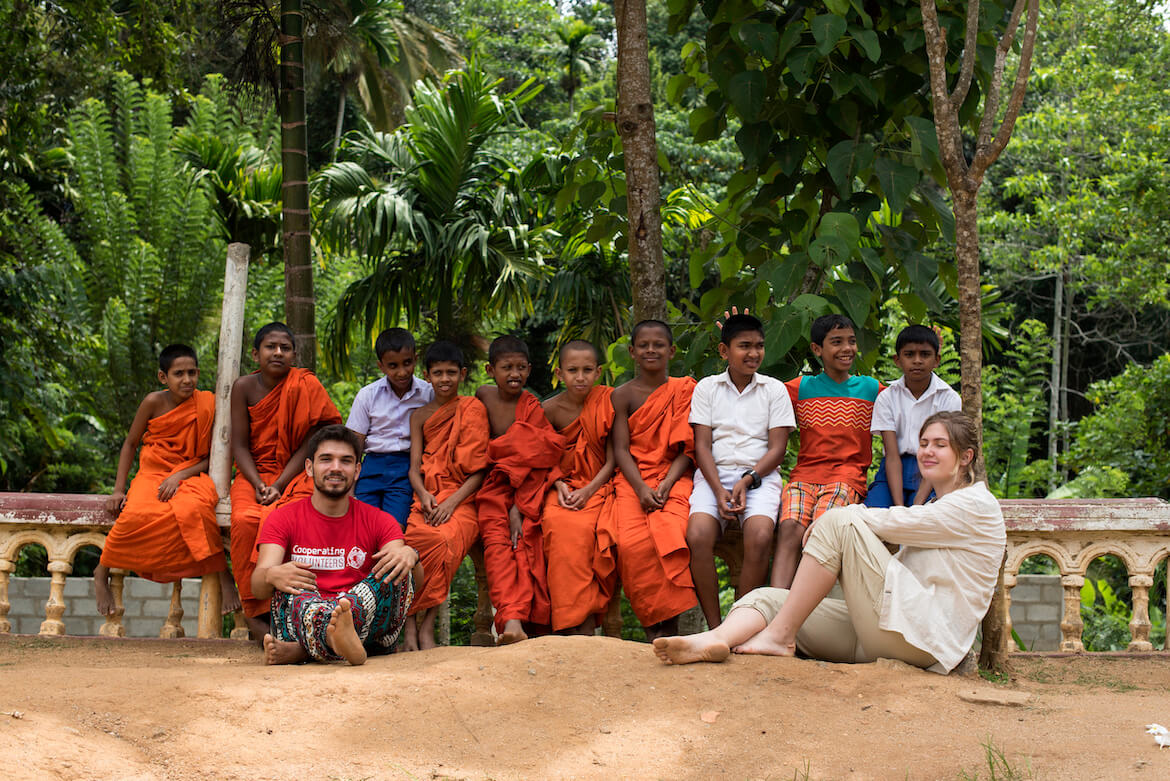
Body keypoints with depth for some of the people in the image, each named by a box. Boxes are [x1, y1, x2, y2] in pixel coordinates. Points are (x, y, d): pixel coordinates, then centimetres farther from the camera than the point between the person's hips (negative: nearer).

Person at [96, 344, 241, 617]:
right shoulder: (154, 403, -3)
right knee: (137, 515, -32)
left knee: (193, 509, -37)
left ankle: (222, 576, -26)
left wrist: (180, 476, -16)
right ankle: (102, 572, -6)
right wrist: (118, 490, 2)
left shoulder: (206, 405, -3)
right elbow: (130, 443, 9)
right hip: (152, 475, 1)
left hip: (190, 476, -1)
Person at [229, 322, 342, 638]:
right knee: (245, 519, -30)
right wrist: (258, 485, -15)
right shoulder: (244, 387, 3)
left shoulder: (305, 385, -4)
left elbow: (309, 445, -7)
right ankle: (255, 609, -22)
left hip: (296, 474, -2)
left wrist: (278, 486, -17)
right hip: (255, 473, 2)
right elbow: (240, 445, 1)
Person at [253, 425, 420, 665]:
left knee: (397, 568, -22)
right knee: (289, 583, -29)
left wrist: (409, 555, -29)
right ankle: (338, 639, -65)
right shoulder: (284, 519, 8)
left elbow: (416, 580, -4)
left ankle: (301, 650, -43)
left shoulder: (379, 521, 12)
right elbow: (257, 588, -7)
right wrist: (271, 576, -34)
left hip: (371, 632, 1)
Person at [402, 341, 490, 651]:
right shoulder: (420, 416, 19)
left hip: (462, 500, -2)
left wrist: (451, 502, -11)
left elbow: (479, 469, 3)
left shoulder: (473, 409, 9)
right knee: (417, 541, -32)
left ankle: (426, 624, -26)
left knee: (444, 541, -36)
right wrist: (424, 495, -9)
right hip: (427, 498, 2)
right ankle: (411, 624, -25)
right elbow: (415, 467, 13)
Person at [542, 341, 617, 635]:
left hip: (599, 486, -1)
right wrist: (559, 486, -10)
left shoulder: (608, 401, -2)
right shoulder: (551, 409, 3)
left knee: (583, 527, -33)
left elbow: (612, 460, -2)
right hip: (565, 487, 2)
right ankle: (582, 626, -31)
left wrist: (587, 491, -15)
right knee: (560, 526, -31)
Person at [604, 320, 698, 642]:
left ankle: (670, 624, -19)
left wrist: (665, 485, -13)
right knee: (631, 542, -28)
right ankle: (651, 622, -17)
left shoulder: (684, 390, 9)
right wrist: (641, 488, -16)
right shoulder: (622, 395, 9)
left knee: (670, 536, -31)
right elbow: (621, 449, 1)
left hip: (673, 478, 0)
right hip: (633, 480, 1)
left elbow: (687, 449, 3)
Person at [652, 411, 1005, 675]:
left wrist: (845, 516, 7)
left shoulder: (976, 504, 1)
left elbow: (892, 522, -8)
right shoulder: (937, 510, 30)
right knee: (768, 598, -10)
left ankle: (780, 636, -22)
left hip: (921, 635, -9)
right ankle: (715, 640, -44)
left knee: (839, 522, -21)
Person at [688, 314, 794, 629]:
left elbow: (777, 448, 5)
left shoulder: (774, 389, 12)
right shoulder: (707, 388, 13)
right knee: (698, 535, -30)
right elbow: (702, 445, 5)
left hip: (760, 476, 0)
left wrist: (747, 480, -12)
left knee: (760, 536, -32)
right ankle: (714, 628, -21)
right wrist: (719, 491, -11)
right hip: (714, 474, 1)